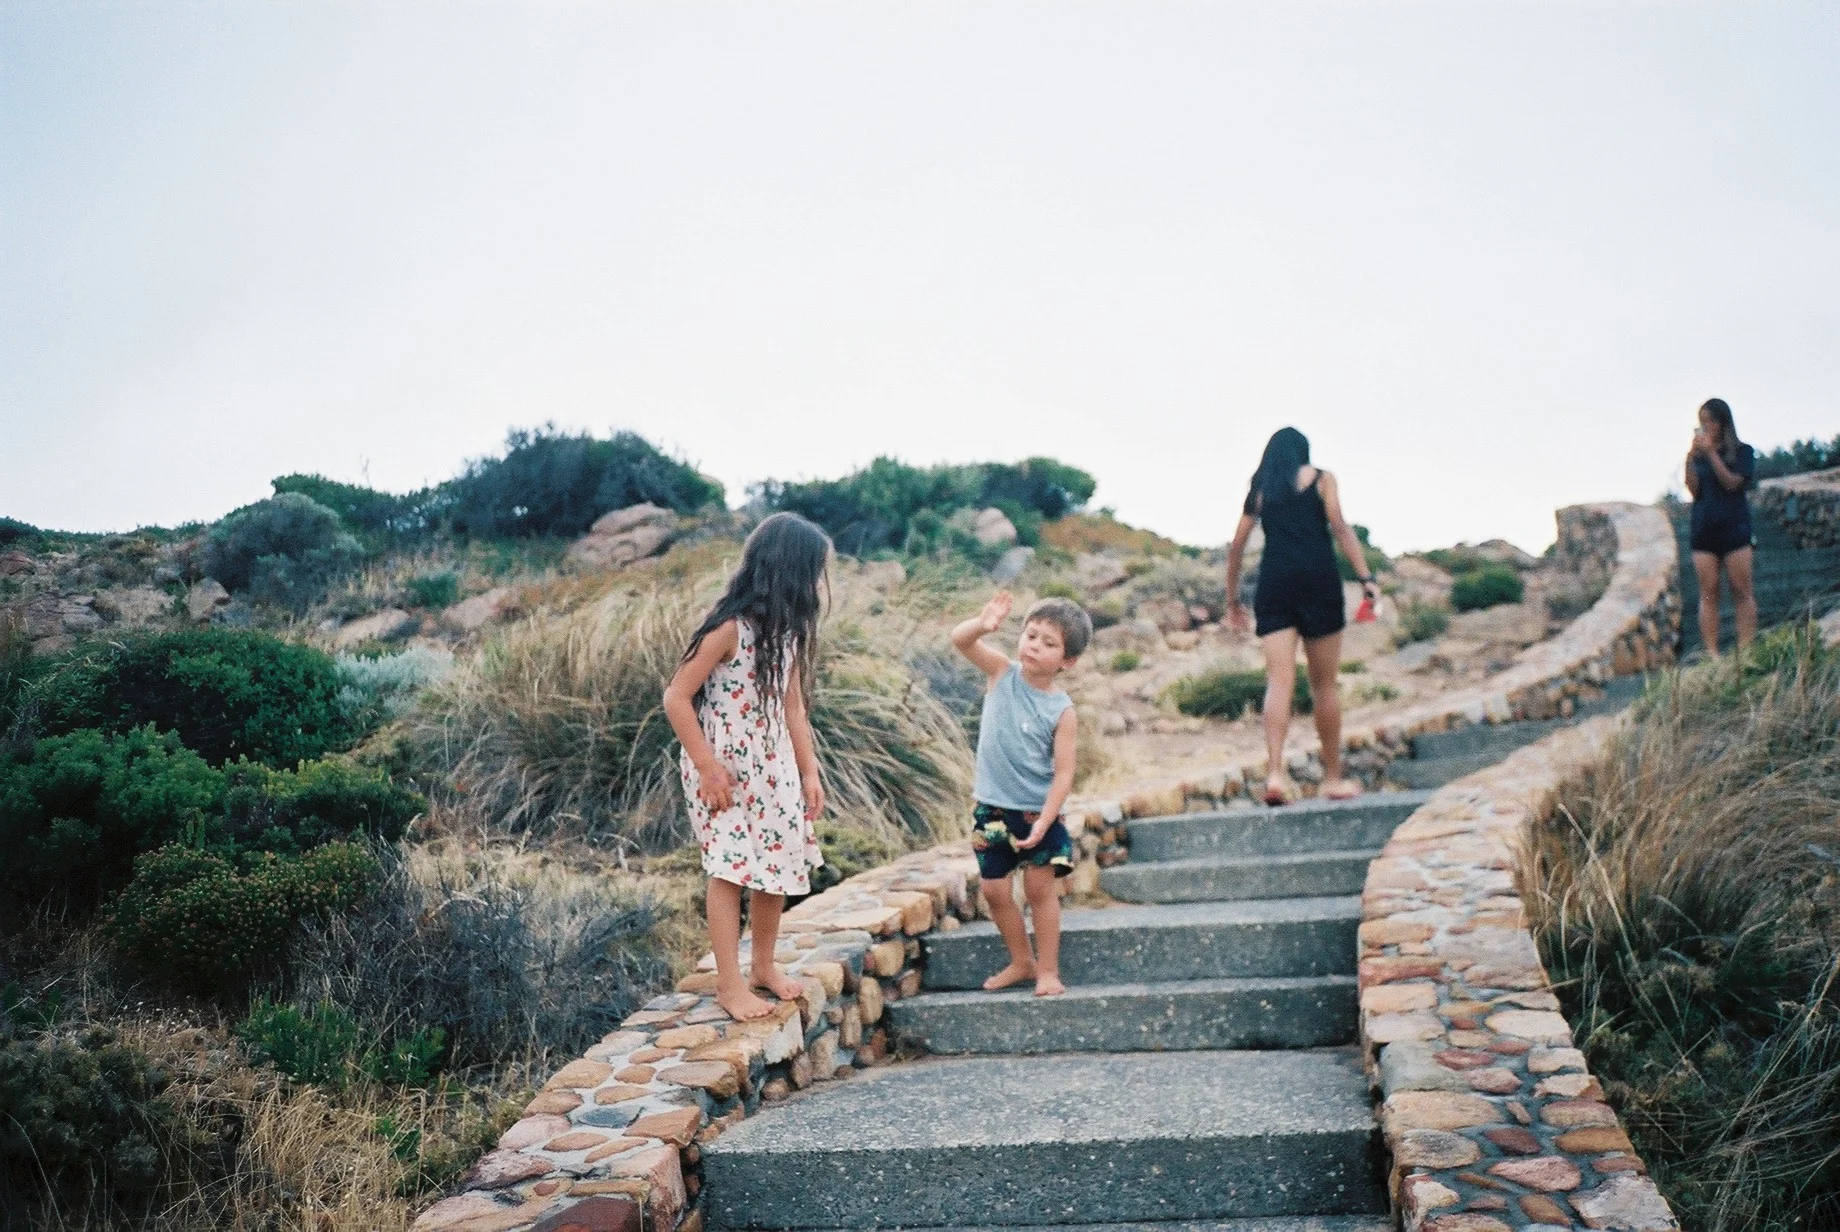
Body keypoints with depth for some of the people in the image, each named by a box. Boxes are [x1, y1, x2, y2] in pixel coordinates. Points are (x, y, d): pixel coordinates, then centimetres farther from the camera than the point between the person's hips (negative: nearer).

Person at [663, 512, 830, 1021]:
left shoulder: (788, 629, 3)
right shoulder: (729, 628, -20)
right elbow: (676, 698, -18)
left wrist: (809, 770, 9)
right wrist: (708, 767, -17)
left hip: (774, 768, 7)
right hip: (724, 769, -7)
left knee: (779, 865, 10)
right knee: (730, 870, -3)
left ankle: (764, 965, 27)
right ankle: (730, 984, 7)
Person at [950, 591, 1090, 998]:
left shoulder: (1062, 711, -12)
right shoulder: (1002, 674, -4)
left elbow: (1063, 772, -12)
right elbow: (960, 640, -16)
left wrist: (1044, 822, -21)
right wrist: (982, 625, -39)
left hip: (1036, 811, -3)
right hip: (991, 807, 3)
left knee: (1040, 888, 2)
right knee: (994, 889, 9)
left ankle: (1048, 970, 16)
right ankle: (1021, 962, 28)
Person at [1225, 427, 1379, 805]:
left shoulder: (1259, 488, 18)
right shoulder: (1321, 479, 10)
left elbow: (1236, 547, 17)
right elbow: (1339, 527, -4)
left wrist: (1232, 599, 24)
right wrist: (1366, 577, -8)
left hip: (1273, 583, 2)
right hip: (1317, 579, -2)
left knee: (1279, 682, -4)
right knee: (1324, 684, 5)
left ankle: (1275, 772, -20)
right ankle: (1333, 778, 11)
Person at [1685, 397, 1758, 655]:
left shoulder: (1742, 452, 4)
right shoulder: (1699, 454, 11)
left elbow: (1733, 482, -10)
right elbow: (1694, 490, 2)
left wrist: (1711, 454, -14)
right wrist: (1691, 459, -9)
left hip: (1734, 527, -2)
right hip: (1703, 529, 3)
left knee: (1741, 591, -3)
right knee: (1708, 593, 0)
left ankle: (1746, 651, -3)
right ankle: (1711, 654, -1)